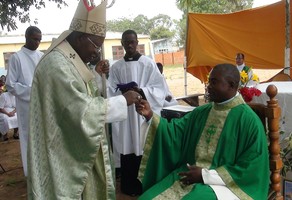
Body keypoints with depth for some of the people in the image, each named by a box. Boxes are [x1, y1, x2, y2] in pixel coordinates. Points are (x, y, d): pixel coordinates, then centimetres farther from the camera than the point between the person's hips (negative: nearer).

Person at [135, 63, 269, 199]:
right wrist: (150, 116, -13)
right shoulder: (201, 112, 9)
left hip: (221, 183, -5)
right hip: (190, 175, 5)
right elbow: (175, 132, 5)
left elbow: (252, 168, -13)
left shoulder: (249, 120, -10)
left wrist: (206, 175, -15)